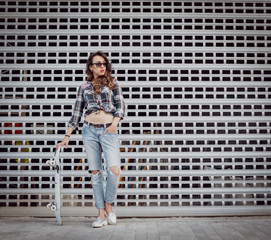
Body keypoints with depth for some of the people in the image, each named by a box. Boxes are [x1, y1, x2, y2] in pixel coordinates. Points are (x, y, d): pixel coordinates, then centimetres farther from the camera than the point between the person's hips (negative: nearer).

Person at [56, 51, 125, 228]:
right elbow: (77, 113, 15)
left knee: (114, 170, -16)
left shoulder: (113, 83, 12)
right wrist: (67, 136, 11)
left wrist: (115, 122, -13)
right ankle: (102, 214, 8)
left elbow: (121, 105, 5)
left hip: (108, 131, -1)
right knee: (95, 172, 1)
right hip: (89, 130, 2)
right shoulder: (84, 87, 14)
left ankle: (108, 204, 10)